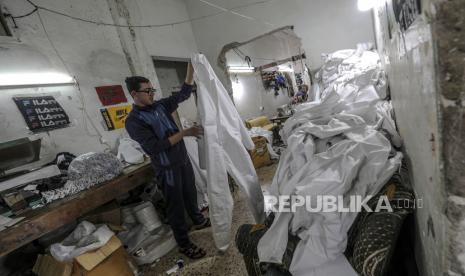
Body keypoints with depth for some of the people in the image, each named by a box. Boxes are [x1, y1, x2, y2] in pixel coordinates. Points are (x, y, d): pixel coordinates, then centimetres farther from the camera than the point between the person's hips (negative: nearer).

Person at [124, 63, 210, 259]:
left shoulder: (160, 106, 3)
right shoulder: (133, 121, -16)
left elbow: (183, 94, 2)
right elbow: (155, 147, -26)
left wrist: (191, 68, -7)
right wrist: (185, 133, -29)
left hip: (183, 160, 7)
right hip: (167, 168, -6)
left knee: (190, 194, 24)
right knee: (175, 206, 8)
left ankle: (198, 221, 48)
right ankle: (184, 244, 28)